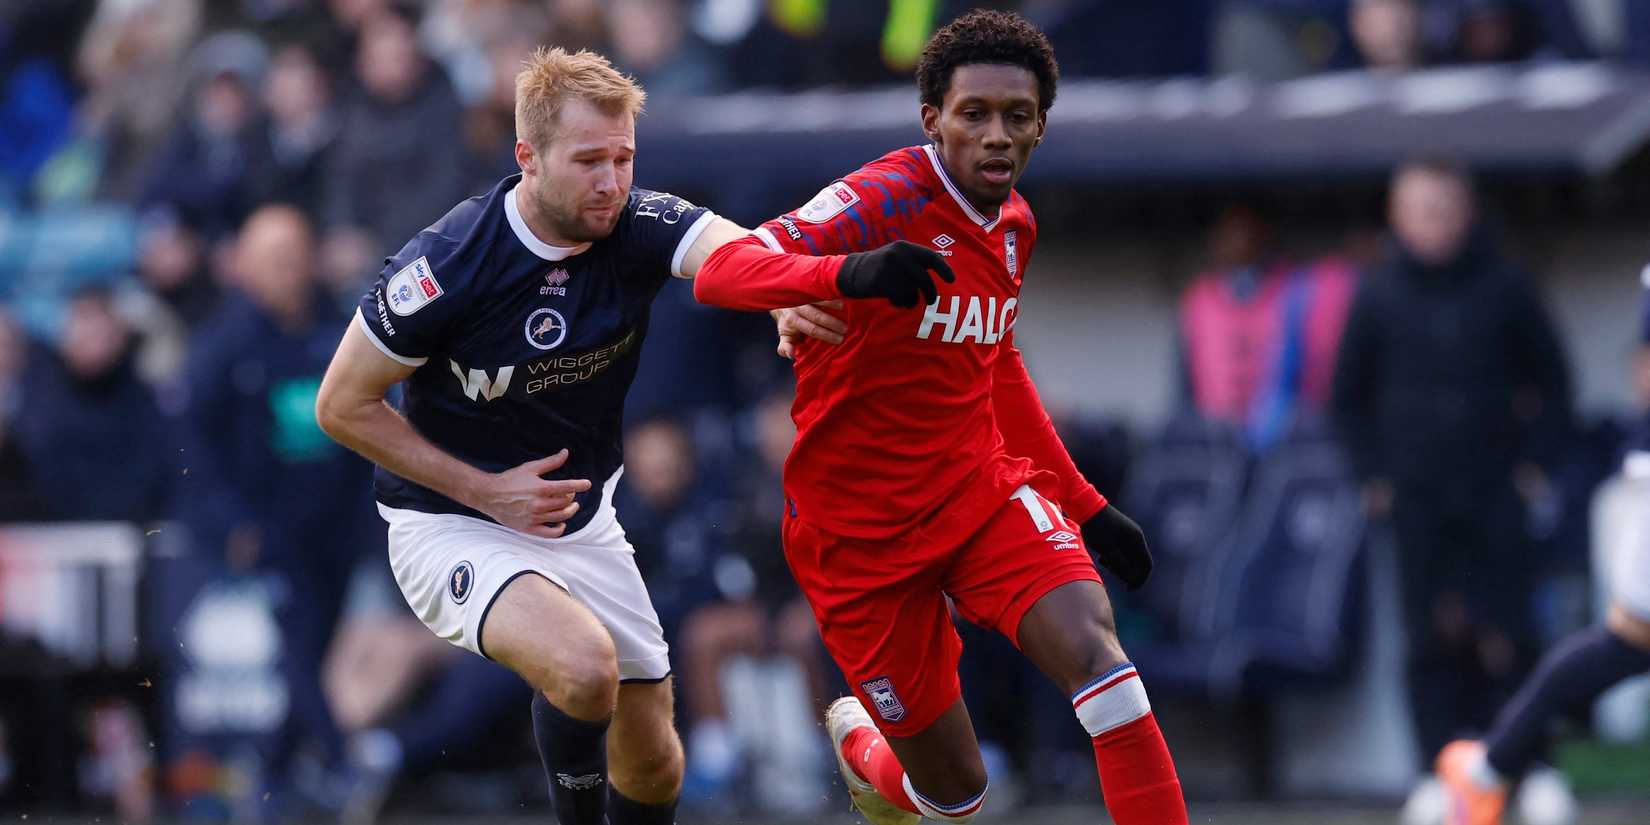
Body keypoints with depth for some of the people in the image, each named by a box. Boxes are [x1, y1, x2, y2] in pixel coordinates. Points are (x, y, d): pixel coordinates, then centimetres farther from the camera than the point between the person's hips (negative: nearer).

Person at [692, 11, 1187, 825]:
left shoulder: (1012, 225, 5)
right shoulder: (884, 200, -19)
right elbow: (718, 274, -34)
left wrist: (1086, 505, 24)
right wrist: (849, 274, -53)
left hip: (982, 486, 5)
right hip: (861, 532, -5)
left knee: (1091, 647, -24)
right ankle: (857, 744, 38)